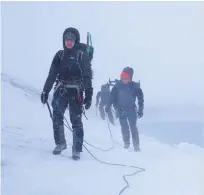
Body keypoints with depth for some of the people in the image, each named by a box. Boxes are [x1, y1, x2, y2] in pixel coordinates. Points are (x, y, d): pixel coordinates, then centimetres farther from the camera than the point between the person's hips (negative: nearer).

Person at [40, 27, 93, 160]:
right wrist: (46, 91, 6)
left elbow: (87, 76, -4)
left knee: (76, 120, -6)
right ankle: (60, 143, 13)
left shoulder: (82, 54, 1)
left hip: (76, 91, -4)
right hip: (61, 90, 4)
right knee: (57, 117, -3)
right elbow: (52, 75, 12)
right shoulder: (60, 55, 12)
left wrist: (89, 94, -11)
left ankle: (77, 149, -1)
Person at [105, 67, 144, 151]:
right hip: (121, 110, 2)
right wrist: (109, 105, -3)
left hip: (131, 109, -2)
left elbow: (140, 98, -1)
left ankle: (136, 145, -2)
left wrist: (140, 110, -5)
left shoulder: (135, 86, -7)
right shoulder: (118, 85, -3)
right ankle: (126, 143, 16)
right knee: (124, 127, 2)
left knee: (133, 127, -5)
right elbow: (112, 96, 4)